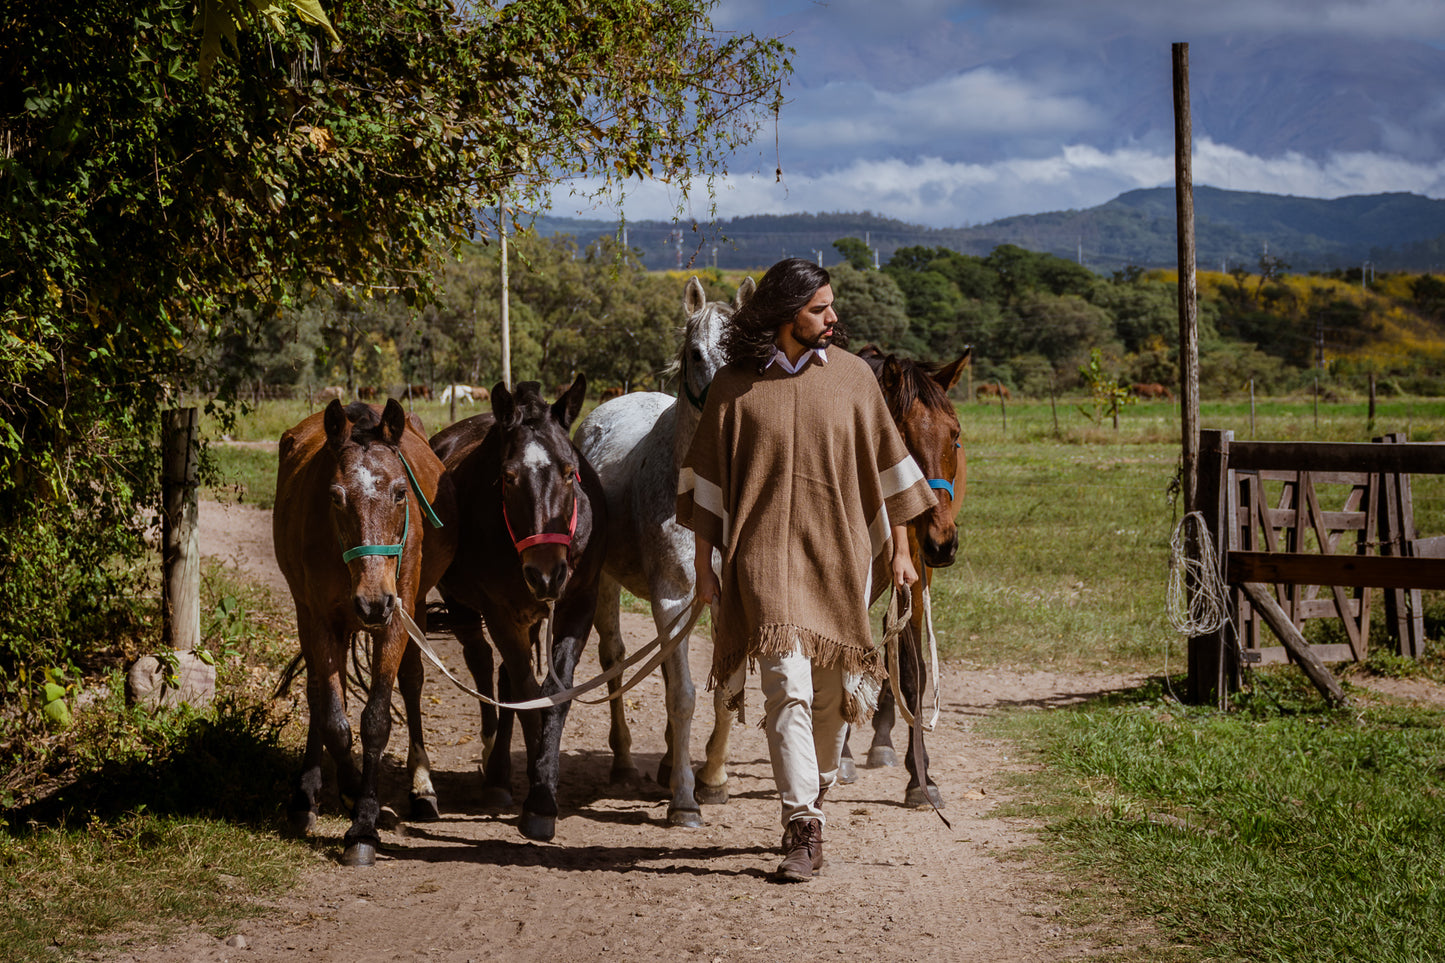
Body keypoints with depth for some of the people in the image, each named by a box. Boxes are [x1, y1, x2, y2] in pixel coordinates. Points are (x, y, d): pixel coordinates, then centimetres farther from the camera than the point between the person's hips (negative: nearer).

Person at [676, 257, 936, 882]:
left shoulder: (852, 375, 4)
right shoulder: (733, 386, 0)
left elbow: (885, 464, 10)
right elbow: (708, 480, 5)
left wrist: (898, 548, 9)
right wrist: (704, 566, 4)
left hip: (841, 555, 2)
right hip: (765, 555, -2)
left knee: (831, 693, 9)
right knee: (786, 686, -13)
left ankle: (814, 797, 29)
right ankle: (803, 829, -13)